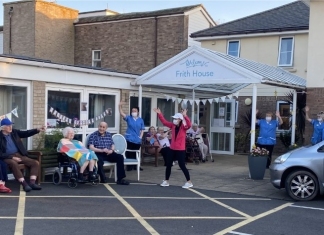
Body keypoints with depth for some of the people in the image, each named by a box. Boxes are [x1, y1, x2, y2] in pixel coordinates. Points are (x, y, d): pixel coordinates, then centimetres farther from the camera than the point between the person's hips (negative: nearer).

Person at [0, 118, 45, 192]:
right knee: (14, 164, -40)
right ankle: (24, 184, -39)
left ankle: (32, 183, -24)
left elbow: (26, 133, 10)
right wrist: (12, 157, -20)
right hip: (8, 157, -6)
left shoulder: (14, 132, 10)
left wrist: (38, 130, -5)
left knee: (35, 163, -12)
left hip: (19, 155, 6)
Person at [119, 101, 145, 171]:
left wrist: (140, 137, -3)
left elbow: (142, 129, 8)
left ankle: (135, 166, 22)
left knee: (136, 154, 11)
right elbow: (122, 113, -14)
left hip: (137, 140, 2)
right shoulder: (129, 118, 0)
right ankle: (129, 166, 7)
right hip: (129, 139, -2)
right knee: (129, 153, -1)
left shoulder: (141, 120, 6)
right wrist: (120, 106, -28)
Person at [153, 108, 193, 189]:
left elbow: (189, 125, -32)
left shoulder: (184, 127, -11)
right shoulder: (173, 126, 6)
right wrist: (159, 114, 1)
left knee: (182, 166, -5)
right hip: (172, 149, 7)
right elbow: (164, 122, 10)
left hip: (180, 150, -7)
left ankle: (189, 182, 5)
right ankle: (166, 181, 24)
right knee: (168, 165, 11)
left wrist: (185, 116, -45)